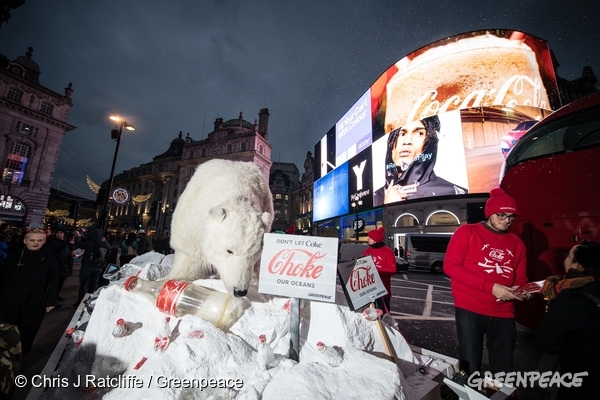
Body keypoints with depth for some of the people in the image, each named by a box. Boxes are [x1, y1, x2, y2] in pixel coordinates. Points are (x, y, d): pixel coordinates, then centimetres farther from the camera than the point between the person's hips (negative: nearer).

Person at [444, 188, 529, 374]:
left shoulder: (516, 243, 12)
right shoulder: (467, 232, -4)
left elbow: (520, 278, 18)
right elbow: (451, 266, -12)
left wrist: (521, 290, -6)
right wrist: (490, 287, -18)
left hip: (503, 313, 5)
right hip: (470, 310, -5)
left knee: (504, 371, 15)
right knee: (470, 369, 5)